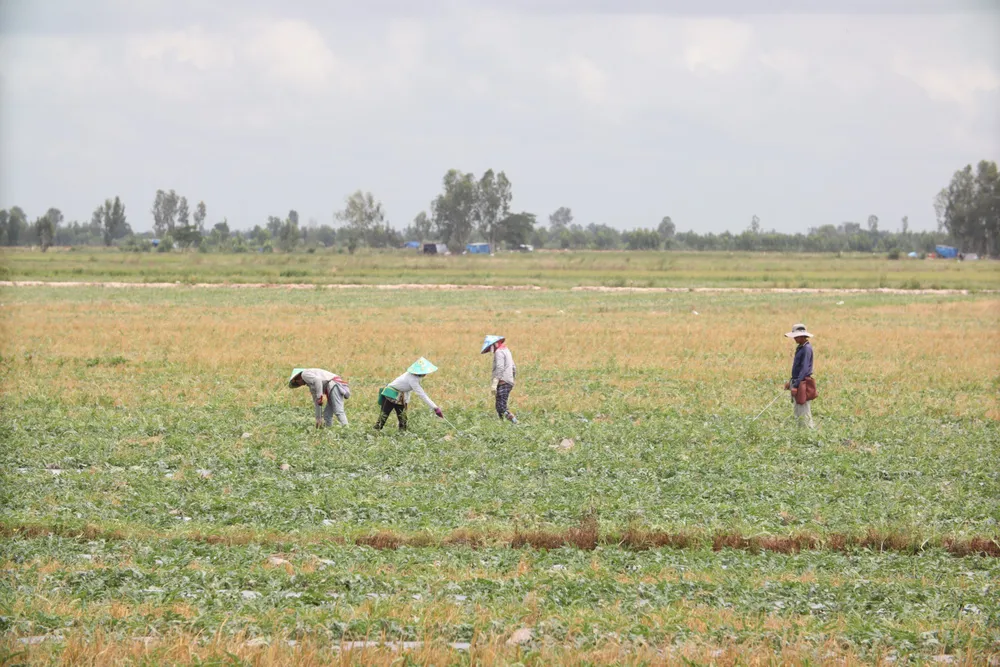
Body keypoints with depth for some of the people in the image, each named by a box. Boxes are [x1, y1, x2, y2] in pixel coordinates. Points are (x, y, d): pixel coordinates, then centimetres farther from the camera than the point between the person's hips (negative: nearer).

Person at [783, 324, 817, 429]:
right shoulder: (800, 348, 13)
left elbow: (804, 369, -21)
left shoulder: (806, 349, -16)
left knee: (803, 412, -8)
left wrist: (795, 385, -23)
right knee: (796, 412, 14)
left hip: (803, 383, -10)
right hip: (797, 382, 10)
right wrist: (791, 382, 20)